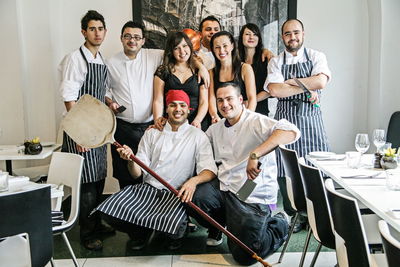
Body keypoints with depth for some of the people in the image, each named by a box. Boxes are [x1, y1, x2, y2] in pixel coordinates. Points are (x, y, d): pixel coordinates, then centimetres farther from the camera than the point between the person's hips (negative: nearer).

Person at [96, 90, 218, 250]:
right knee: (110, 209, -21)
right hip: (147, 189, 3)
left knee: (173, 223, -33)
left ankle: (174, 234, 7)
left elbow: (209, 170, -7)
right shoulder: (152, 133, 11)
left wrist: (194, 180, -29)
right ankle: (141, 232, 10)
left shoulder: (198, 136, 4)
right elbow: (137, 173, 7)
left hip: (176, 194, -2)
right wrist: (131, 160, -16)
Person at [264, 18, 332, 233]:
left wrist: (290, 81, -6)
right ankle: (295, 217, 15)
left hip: (311, 118, 0)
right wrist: (307, 87, -7)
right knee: (286, 169, 1)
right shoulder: (276, 62, 9)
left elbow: (321, 81, -11)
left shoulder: (316, 57, 8)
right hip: (285, 118, 1)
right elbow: (275, 90, -8)